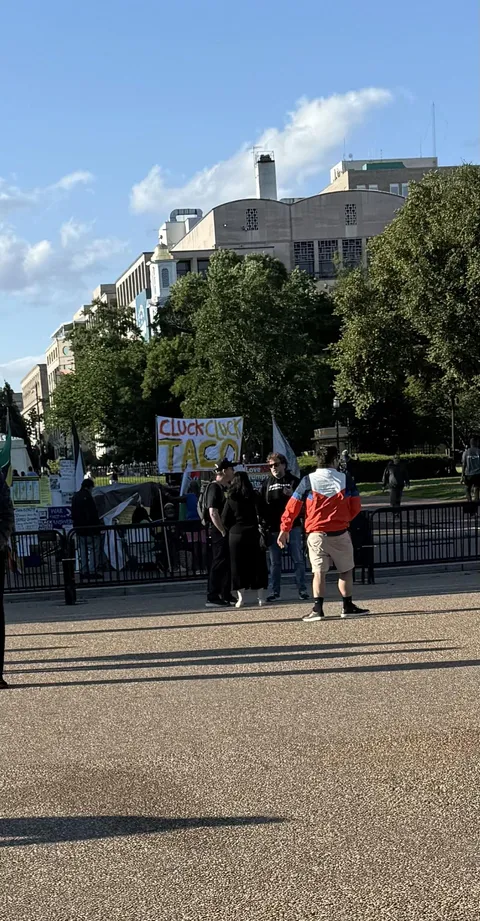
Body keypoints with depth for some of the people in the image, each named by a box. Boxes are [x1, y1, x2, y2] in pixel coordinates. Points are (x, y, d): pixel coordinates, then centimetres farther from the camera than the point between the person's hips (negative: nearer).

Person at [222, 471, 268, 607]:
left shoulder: (231, 499, -1)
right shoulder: (254, 496, -2)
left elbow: (225, 520, -1)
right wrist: (262, 529, 6)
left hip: (236, 535, 0)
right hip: (253, 533, 0)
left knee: (238, 566, 5)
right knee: (257, 564, 6)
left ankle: (241, 597, 2)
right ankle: (261, 597, 6)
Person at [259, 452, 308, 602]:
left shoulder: (294, 481, 3)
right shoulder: (267, 483, 10)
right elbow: (261, 504, 10)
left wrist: (292, 495, -16)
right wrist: (264, 522, 0)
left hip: (293, 526, -2)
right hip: (273, 528, 2)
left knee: (298, 560, 1)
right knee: (274, 562, 7)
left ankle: (302, 589, 5)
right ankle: (273, 591, 11)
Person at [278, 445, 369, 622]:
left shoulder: (308, 481, -2)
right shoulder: (345, 479, -1)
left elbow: (292, 506, -2)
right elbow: (355, 507, 4)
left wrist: (284, 529, 6)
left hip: (316, 534, 0)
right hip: (340, 534, 0)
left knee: (319, 572, 3)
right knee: (346, 570, 13)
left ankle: (317, 609, -6)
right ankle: (347, 607, 15)